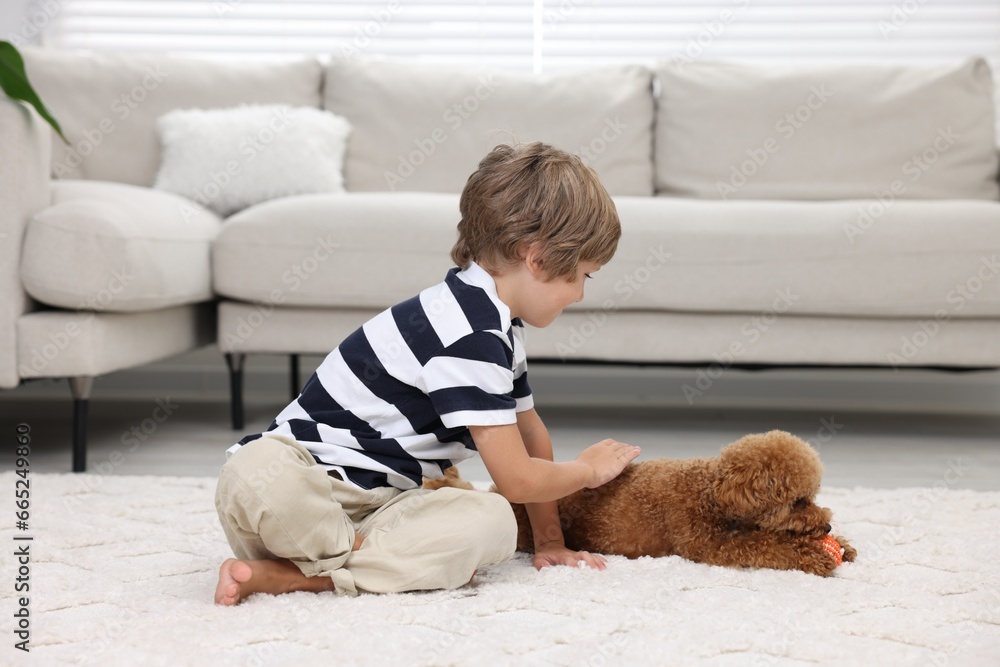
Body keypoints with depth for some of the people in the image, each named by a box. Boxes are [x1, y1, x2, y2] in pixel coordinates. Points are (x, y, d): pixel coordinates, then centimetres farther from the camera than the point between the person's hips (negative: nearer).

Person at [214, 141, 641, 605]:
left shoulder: (497, 323, 12)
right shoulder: (468, 335, -21)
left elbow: (530, 434, 23)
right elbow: (516, 480, -18)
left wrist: (549, 540, 20)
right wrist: (590, 469, 2)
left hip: (377, 501, 9)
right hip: (297, 469, -9)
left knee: (493, 521, -21)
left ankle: (289, 575, -20)